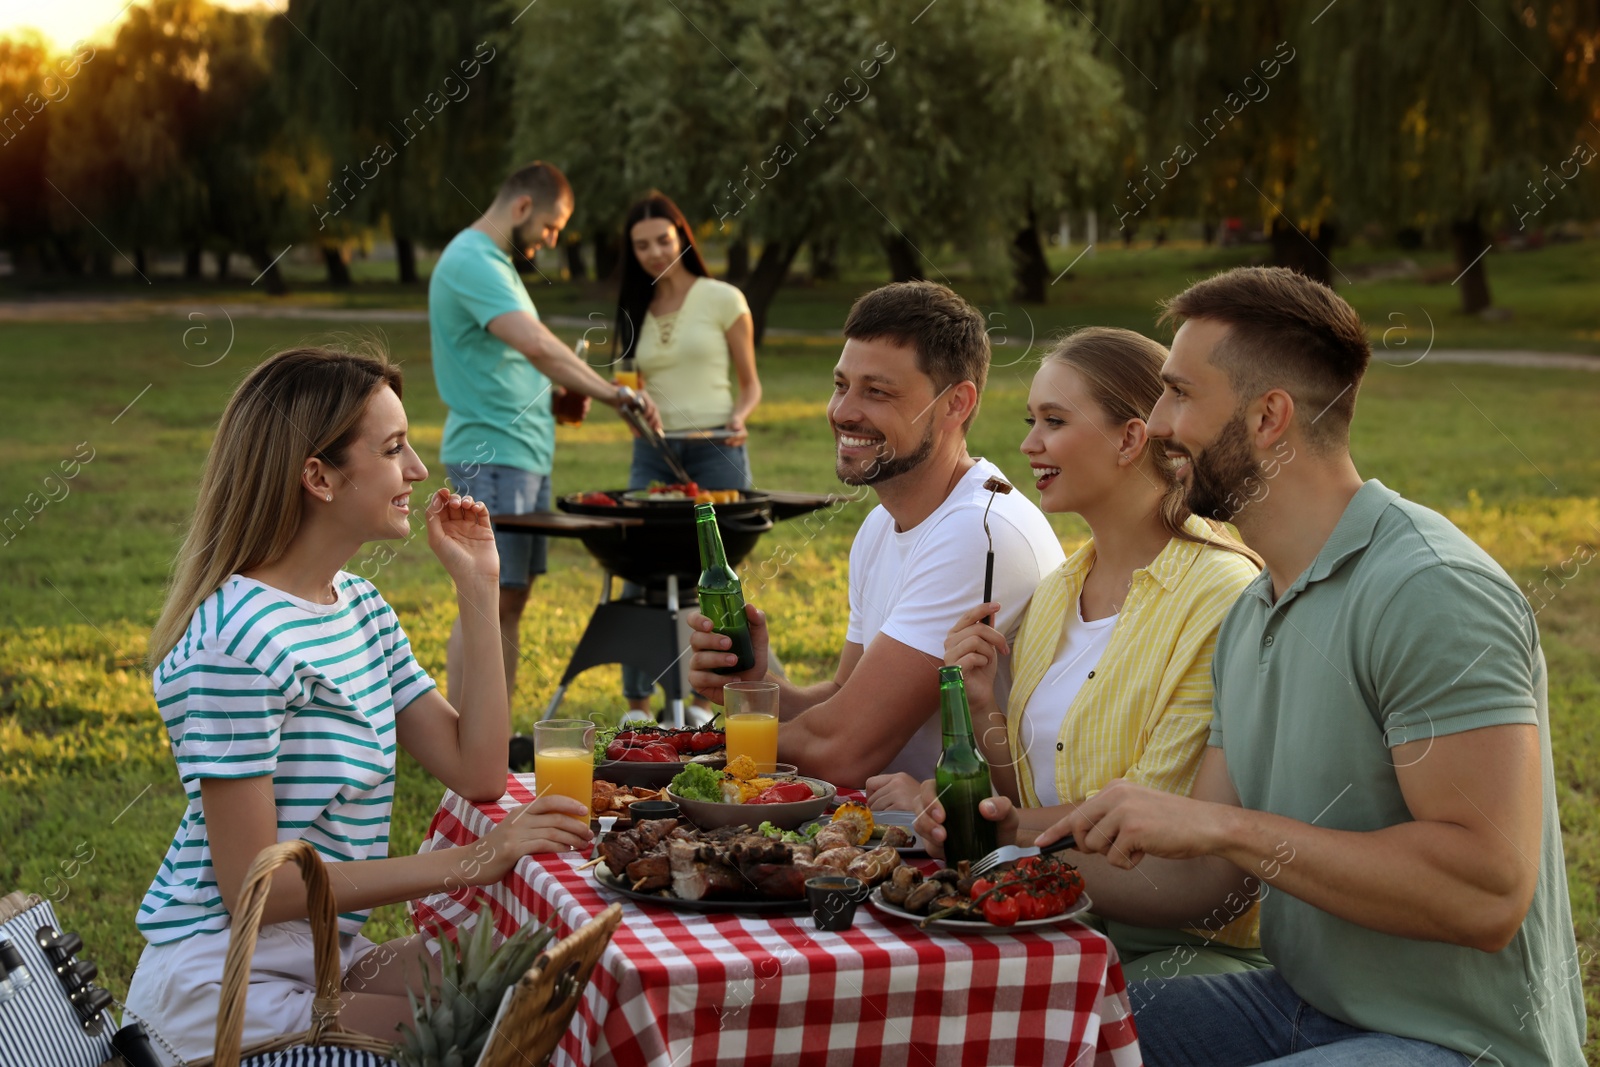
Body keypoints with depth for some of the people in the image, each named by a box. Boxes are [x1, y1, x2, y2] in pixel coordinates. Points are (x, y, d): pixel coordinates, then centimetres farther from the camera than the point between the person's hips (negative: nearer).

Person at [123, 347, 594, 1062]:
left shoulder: (361, 608, 8)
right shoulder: (240, 642, -22)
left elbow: (476, 773, 3)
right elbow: (254, 888, -22)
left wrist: (478, 589, 1)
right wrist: (471, 862, -21)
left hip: (321, 952, 9)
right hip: (221, 985, -9)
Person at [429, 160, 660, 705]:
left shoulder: (494, 262, 20)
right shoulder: (471, 262, -15)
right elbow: (536, 344, -27)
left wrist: (560, 393, 9)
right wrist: (611, 392, -27)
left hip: (526, 452, 10)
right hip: (490, 455, -10)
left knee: (511, 600, 10)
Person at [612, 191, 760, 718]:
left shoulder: (722, 299, 1)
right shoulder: (633, 312, 11)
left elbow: (750, 383, 5)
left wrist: (738, 417, -15)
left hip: (715, 450, -3)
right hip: (653, 452, 3)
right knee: (641, 580, -2)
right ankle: (637, 705, 5)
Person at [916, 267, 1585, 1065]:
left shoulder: (1432, 593, -20)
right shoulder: (1252, 617, 10)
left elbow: (1487, 892, -27)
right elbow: (1211, 880, 12)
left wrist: (1219, 825, -25)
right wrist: (1032, 847, -2)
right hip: (1301, 1001, 8)